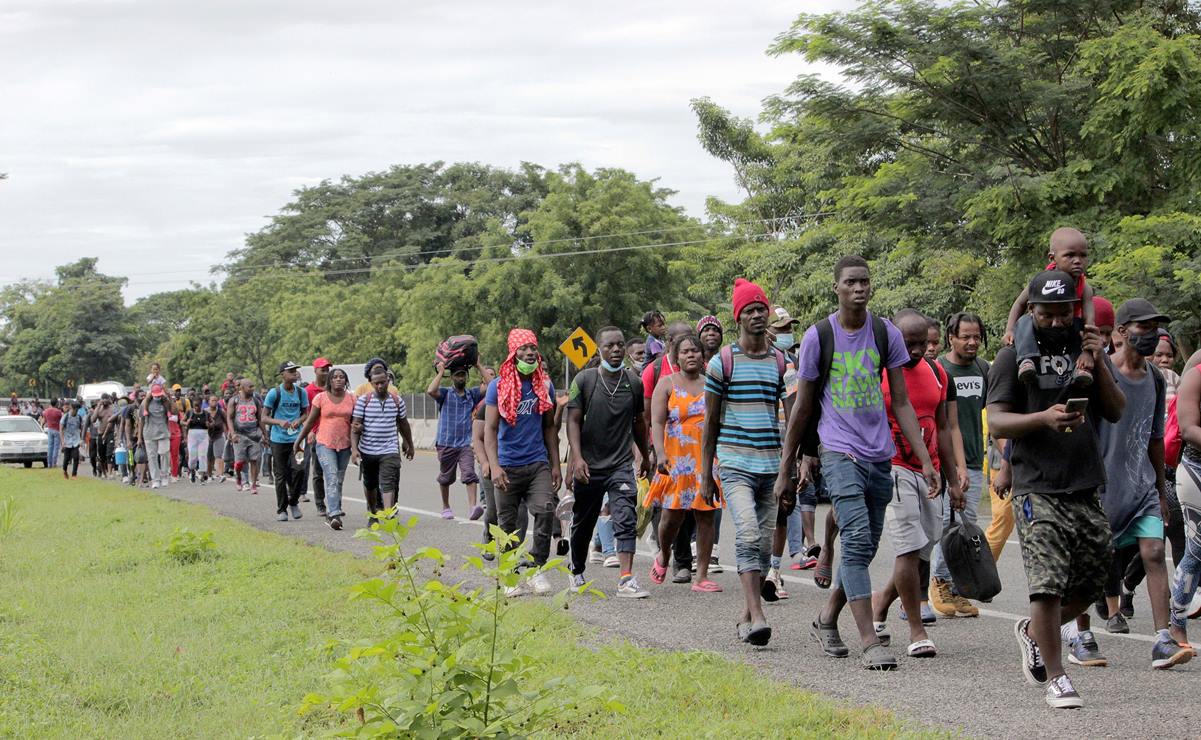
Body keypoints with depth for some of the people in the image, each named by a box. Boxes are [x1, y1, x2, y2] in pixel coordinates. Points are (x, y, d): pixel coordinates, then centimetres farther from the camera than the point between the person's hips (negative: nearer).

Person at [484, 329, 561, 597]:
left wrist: (555, 464, 10)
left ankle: (537, 568, -2)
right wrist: (494, 466, -17)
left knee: (545, 510, -15)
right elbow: (490, 428, -6)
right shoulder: (498, 386, -3)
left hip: (538, 462, 2)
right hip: (508, 466, -2)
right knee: (508, 524, 4)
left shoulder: (545, 385, 7)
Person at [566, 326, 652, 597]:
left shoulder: (634, 382, 4)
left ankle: (626, 579, -21)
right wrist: (577, 457, -18)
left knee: (626, 519, -15)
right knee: (583, 523, 13)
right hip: (589, 466, -1)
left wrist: (645, 456, 25)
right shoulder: (584, 380, -4)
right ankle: (577, 571, 35)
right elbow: (573, 420, -6)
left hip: (621, 465, 1)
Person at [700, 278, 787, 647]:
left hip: (771, 465, 4)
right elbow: (710, 422, 5)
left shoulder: (781, 363, 11)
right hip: (735, 464, -4)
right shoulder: (722, 362, 1)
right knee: (748, 535, -20)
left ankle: (746, 616, 17)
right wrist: (705, 475, 2)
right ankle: (757, 616, -26)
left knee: (764, 543, 5)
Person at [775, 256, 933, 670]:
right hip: (840, 453, -4)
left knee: (864, 549, 11)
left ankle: (826, 621, 31)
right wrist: (786, 468, 7)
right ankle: (870, 644, -20)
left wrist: (925, 461, 1)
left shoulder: (886, 334, 5)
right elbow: (803, 407, 5)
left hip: (880, 457, 4)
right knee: (857, 542, -17)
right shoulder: (818, 336, -2)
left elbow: (901, 404, 7)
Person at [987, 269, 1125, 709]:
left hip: (1087, 489, 5)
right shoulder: (1014, 357, 0)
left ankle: (1032, 632, 35)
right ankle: (1056, 679, -2)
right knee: (1049, 586, -13)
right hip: (1038, 490, -5)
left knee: (1090, 586, 10)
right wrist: (1044, 417, -24)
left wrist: (1098, 364, -5)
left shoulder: (1086, 351, 13)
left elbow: (1116, 413, 9)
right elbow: (997, 422, -7)